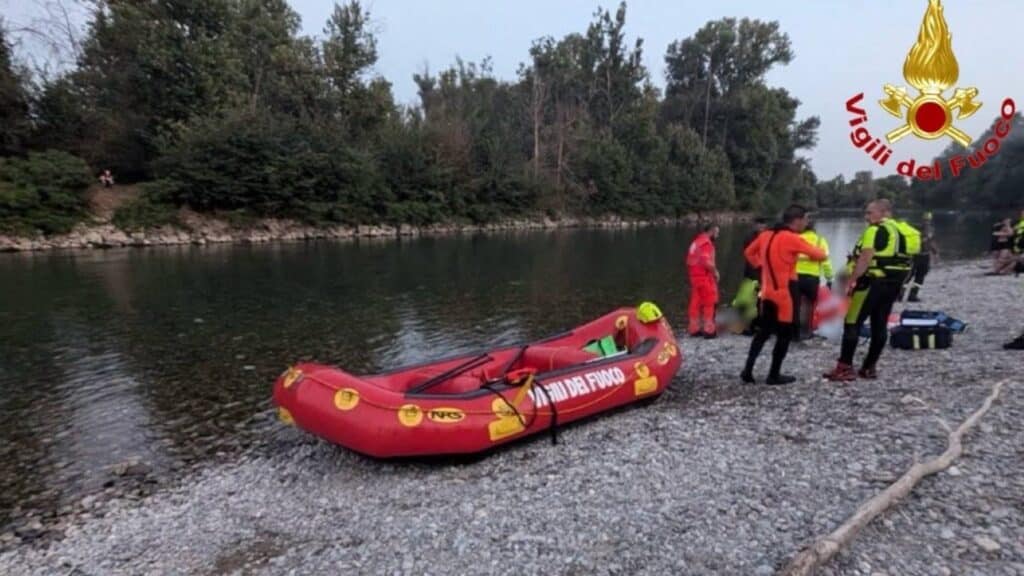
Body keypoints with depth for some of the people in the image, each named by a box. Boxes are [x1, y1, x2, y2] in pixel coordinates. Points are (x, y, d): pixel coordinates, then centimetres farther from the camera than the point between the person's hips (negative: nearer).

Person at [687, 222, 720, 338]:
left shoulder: (696, 242, 15)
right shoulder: (706, 242, -14)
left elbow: (689, 261, 17)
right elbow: (706, 261, -24)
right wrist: (715, 272, -12)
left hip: (695, 276, 9)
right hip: (705, 277, -9)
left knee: (696, 303, 10)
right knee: (710, 303, -1)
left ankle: (694, 329, 15)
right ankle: (709, 330, 1)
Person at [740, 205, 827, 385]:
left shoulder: (766, 235, 6)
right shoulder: (792, 238, -15)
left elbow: (749, 253, 19)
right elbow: (820, 255, -15)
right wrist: (814, 252, 7)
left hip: (767, 291, 7)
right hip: (784, 292, -7)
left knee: (764, 330, 16)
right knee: (785, 333, 6)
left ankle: (748, 370, 12)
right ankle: (774, 375, 11)